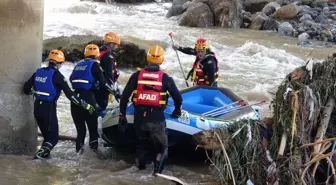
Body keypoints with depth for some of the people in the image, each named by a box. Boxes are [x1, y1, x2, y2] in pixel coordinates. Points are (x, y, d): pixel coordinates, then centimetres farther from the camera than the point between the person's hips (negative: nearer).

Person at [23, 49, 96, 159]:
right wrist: (85, 105, -13)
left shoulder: (38, 72, 5)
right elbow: (69, 94, -16)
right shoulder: (57, 75, -12)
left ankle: (44, 153, 20)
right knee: (53, 137, 0)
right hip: (49, 108, -7)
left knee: (46, 134, 22)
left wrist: (33, 92, 32)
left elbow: (26, 88, 9)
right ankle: (40, 154, -20)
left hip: (37, 107, 7)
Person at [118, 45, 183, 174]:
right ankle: (158, 170, -5)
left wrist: (122, 115, 11)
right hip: (157, 118, -2)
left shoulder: (137, 75, 3)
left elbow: (125, 96, 3)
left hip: (139, 116, 2)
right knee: (162, 146, 14)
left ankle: (140, 168, 32)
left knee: (141, 143, 26)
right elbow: (178, 97, 7)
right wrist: (177, 111, 27)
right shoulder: (165, 78, 0)